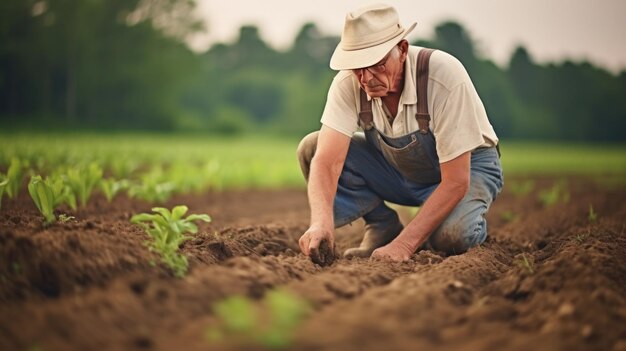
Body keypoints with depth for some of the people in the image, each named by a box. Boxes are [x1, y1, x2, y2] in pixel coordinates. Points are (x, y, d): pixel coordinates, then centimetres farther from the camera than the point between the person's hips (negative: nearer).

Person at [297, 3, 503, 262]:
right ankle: (382, 227, 0)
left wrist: (403, 246, -37)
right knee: (311, 149, -17)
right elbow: (327, 161, -29)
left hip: (465, 166, -4)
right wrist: (321, 221, -50)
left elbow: (456, 181, -32)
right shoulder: (348, 83, -22)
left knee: (452, 236, -37)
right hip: (398, 168, 4)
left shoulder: (443, 76, -33)